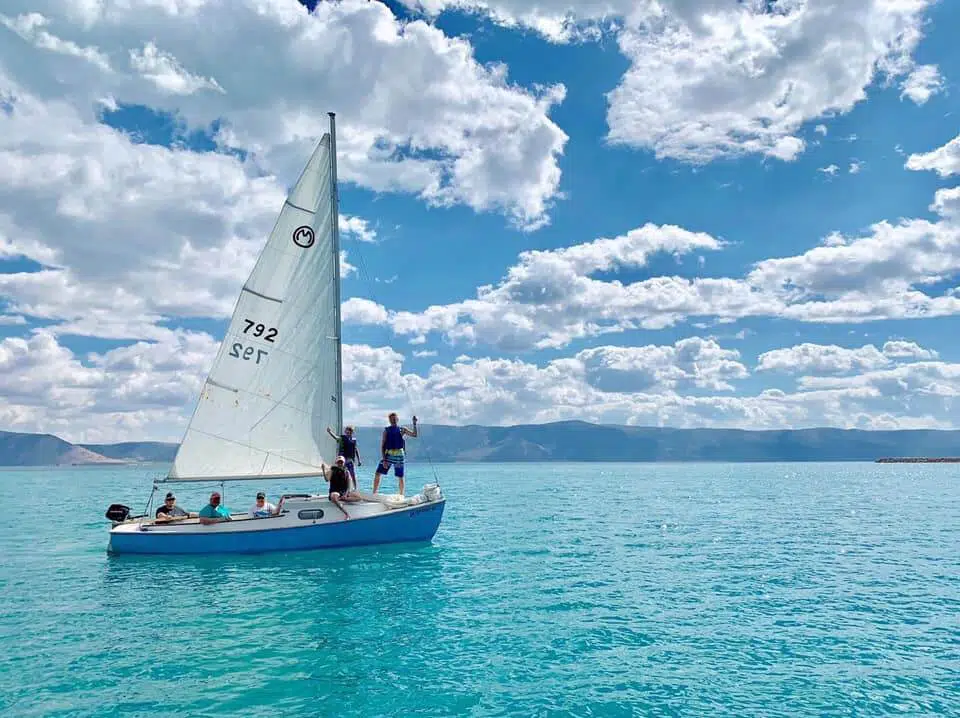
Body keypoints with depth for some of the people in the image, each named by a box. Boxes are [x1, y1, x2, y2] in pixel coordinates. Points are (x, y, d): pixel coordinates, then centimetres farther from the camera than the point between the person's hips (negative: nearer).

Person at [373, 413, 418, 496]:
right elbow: (382, 446, 1)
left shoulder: (402, 429, 6)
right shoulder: (386, 430, 5)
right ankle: (374, 494, 1)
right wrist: (384, 459, -9)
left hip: (398, 456, 0)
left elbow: (414, 435, -4)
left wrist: (414, 424, -14)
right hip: (388, 455, 0)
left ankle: (401, 495, 17)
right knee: (377, 474, -7)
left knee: (400, 477, 4)